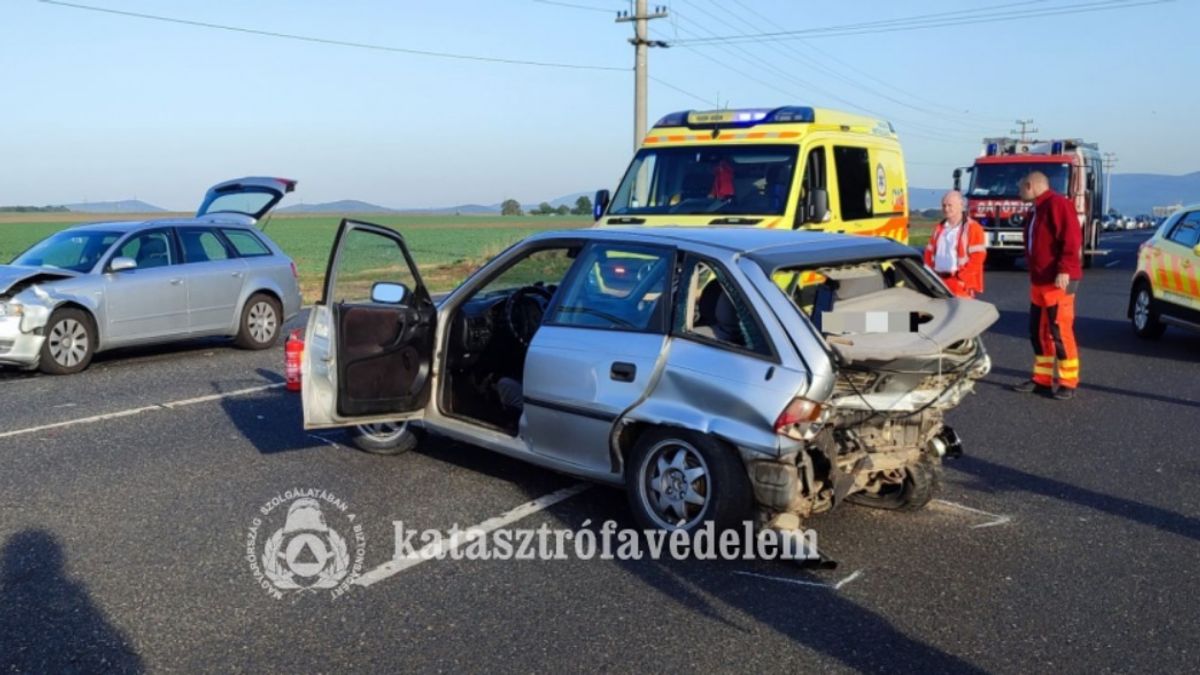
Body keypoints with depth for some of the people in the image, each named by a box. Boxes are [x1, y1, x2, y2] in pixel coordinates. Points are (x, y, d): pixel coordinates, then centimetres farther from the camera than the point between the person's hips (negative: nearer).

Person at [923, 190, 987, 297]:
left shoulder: (973, 228, -3)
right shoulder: (939, 228, 18)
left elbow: (977, 257, -9)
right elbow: (929, 252, 20)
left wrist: (960, 276, -15)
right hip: (938, 282, 6)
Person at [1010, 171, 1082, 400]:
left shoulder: (1057, 204, -11)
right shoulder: (1038, 210, 19)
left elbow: (1072, 238, -20)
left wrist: (1064, 269, -26)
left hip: (1058, 281, -10)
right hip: (1040, 282, 10)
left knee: (1060, 332, -6)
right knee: (1038, 331, 11)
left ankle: (1068, 383, 1)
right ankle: (1042, 379, 18)